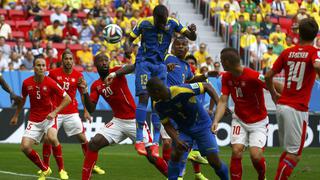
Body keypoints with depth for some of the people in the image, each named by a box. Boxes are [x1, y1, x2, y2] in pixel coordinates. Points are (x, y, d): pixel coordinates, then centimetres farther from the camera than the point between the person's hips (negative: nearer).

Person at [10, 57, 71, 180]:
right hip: (34, 120, 4)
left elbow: (67, 98, -10)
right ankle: (45, 170, 14)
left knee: (52, 138, -33)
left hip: (49, 117, -4)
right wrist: (16, 116, 22)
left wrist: (55, 112, -19)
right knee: (25, 147, -10)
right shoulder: (26, 83, -5)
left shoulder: (50, 83, -15)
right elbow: (23, 99, 16)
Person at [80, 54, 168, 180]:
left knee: (152, 157, -7)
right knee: (93, 144, -11)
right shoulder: (96, 86, 6)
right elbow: (91, 109, 0)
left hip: (135, 121, -4)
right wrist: (84, 92, -16)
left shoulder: (116, 72, -10)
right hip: (118, 121, 4)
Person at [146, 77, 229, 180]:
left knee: (214, 161, -7)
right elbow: (167, 125, -4)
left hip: (202, 125, -4)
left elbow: (207, 86, -19)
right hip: (184, 129, 4)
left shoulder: (182, 90, -31)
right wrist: (176, 140, -21)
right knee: (175, 154, -18)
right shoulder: (158, 105, -13)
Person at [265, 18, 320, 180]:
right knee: (294, 156, -2)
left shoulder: (287, 52, 9)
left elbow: (268, 76, 10)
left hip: (282, 105, 6)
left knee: (289, 151, 19)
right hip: (298, 109, -6)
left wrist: (273, 94, 25)